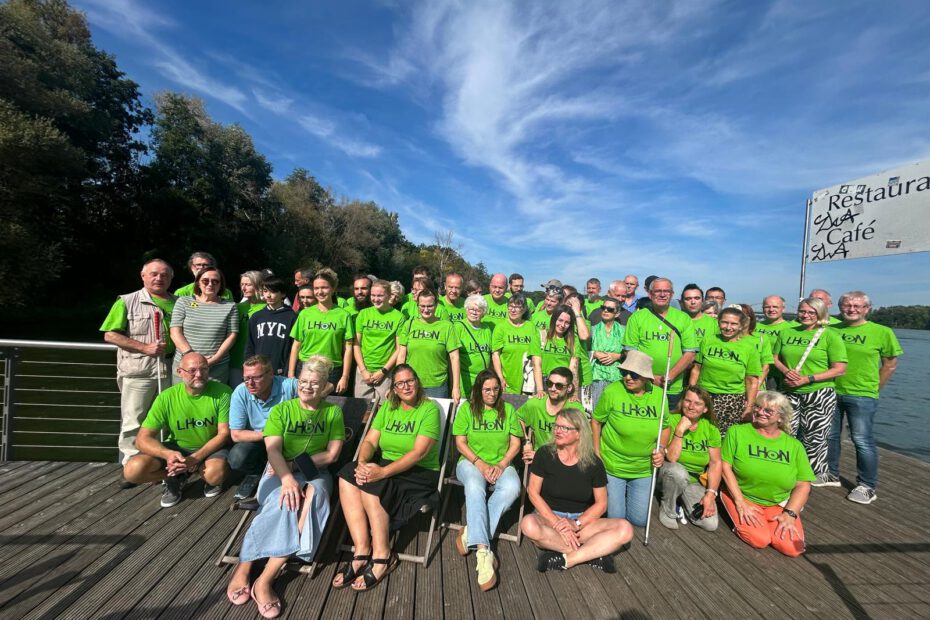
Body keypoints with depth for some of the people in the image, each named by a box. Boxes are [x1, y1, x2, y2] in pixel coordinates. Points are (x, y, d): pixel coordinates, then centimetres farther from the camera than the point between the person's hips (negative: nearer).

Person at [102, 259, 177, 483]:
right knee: (132, 422, 3)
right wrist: (146, 348, -12)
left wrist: (173, 346, -3)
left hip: (169, 370, 3)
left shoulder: (178, 303, 10)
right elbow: (110, 335, -4)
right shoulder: (127, 302, 1)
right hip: (137, 372, -2)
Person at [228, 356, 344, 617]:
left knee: (313, 496, -33)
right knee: (285, 501, -33)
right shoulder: (281, 410, 2)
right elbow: (273, 451, -9)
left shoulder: (333, 412, 3)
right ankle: (242, 570, -19)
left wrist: (296, 463, -11)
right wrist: (287, 478, -26)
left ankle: (265, 580, -27)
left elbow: (332, 454, -2)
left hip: (315, 473, 0)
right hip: (279, 473, 0)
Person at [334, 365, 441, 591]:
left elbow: (419, 452, -19)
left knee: (371, 485, -29)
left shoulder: (429, 409, -10)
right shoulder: (387, 407, 10)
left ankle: (382, 557, -14)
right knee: (347, 474, -21)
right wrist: (362, 462, -19)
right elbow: (370, 441, 3)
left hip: (421, 473, -6)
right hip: (387, 468, 6)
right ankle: (361, 552, -20)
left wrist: (382, 472, -28)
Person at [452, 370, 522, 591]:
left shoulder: (507, 409, 10)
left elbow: (515, 444, 7)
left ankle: (471, 534, -27)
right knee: (475, 488, -36)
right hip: (471, 462, -1)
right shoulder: (467, 408, 4)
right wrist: (481, 465, -12)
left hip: (502, 464, 2)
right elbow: (460, 443, 0)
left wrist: (501, 465, -9)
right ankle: (483, 551, -39)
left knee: (512, 488, -33)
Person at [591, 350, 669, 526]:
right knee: (615, 518, 5)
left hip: (644, 470, 3)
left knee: (639, 521, 13)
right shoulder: (612, 391, -18)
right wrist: (597, 454, -8)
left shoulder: (659, 395, -8)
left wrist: (662, 449, -9)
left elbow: (665, 427, 7)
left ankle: (628, 492, 41)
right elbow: (596, 421, -6)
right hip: (612, 466, -3)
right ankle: (610, 492, 35)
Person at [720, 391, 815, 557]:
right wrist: (740, 503, -14)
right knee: (760, 540, -24)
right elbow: (725, 465, -8)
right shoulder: (737, 432, -6)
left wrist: (790, 514, -11)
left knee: (792, 548, -18)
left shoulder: (794, 445, 4)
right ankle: (742, 519, 8)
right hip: (741, 496, -3)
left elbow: (803, 484, 3)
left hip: (779, 503, 3)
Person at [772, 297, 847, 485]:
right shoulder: (786, 332, 8)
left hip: (819, 394, -3)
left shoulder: (830, 335, -4)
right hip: (790, 393, 3)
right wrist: (786, 371, -8)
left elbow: (840, 369, -9)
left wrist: (807, 379, -17)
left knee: (814, 438, 5)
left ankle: (819, 475, 26)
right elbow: (776, 358, 14)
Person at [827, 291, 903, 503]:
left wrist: (873, 388, 3)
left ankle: (867, 486, 14)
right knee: (829, 436, 13)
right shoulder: (831, 330, 4)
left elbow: (890, 364, 4)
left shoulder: (882, 332, -3)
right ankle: (831, 475, 30)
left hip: (862, 396, -3)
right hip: (832, 392, 4)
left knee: (862, 441, -1)